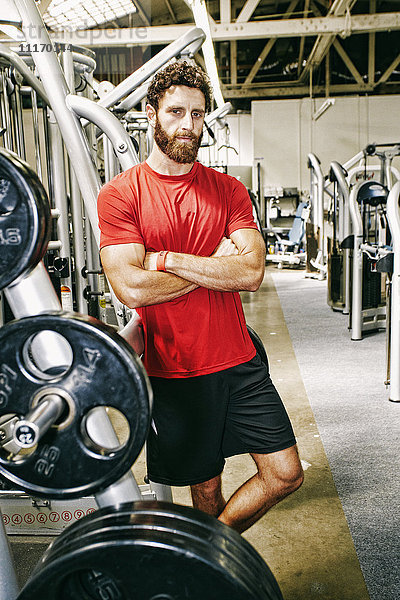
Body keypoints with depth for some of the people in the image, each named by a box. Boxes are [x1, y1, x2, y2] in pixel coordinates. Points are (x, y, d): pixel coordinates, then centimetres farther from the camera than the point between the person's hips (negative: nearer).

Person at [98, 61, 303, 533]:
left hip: (238, 362, 3)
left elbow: (251, 272, -11)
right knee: (204, 485, 15)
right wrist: (215, 265, -12)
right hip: (173, 374, -3)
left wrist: (166, 258, -17)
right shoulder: (119, 194, -7)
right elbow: (131, 288, -19)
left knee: (285, 475, 6)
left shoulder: (229, 190, 3)